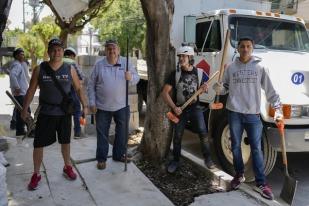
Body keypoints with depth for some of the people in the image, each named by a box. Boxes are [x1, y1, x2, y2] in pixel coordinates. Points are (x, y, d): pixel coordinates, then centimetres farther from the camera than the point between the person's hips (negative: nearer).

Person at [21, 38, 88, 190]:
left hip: (64, 112, 1)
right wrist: (24, 109, 0)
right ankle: (36, 174, 19)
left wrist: (84, 106, 1)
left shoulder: (70, 69, -2)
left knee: (65, 142, 15)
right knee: (38, 144, 2)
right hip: (45, 113, -1)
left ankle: (67, 167, 35)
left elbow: (78, 89, 6)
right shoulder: (40, 69, -4)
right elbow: (31, 90, 2)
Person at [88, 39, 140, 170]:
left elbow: (136, 78, 1)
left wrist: (130, 77, -23)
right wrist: (92, 103, -5)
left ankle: (119, 154, 33)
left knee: (122, 132, 14)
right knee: (102, 134, 8)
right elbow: (91, 85, 0)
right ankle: (101, 158, 22)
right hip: (102, 107, -1)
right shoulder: (99, 64, -3)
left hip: (122, 106, 2)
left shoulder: (126, 63, 0)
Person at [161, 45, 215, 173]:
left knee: (203, 132, -13)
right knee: (177, 136, 7)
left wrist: (206, 87, -16)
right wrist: (174, 107, -18)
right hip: (180, 109, 0)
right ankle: (175, 160, 25)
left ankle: (207, 158, 5)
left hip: (195, 107, 0)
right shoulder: (175, 74, -7)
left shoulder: (200, 73, -5)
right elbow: (165, 92, -8)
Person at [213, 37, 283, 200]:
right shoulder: (231, 67, 4)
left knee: (256, 149, 3)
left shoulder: (260, 67, 1)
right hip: (234, 113, 2)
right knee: (236, 146, 11)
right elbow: (225, 87, 9)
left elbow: (269, 89, 0)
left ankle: (261, 183, 12)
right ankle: (239, 175, 30)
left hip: (253, 114, -1)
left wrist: (277, 108, -6)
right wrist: (218, 87, -14)